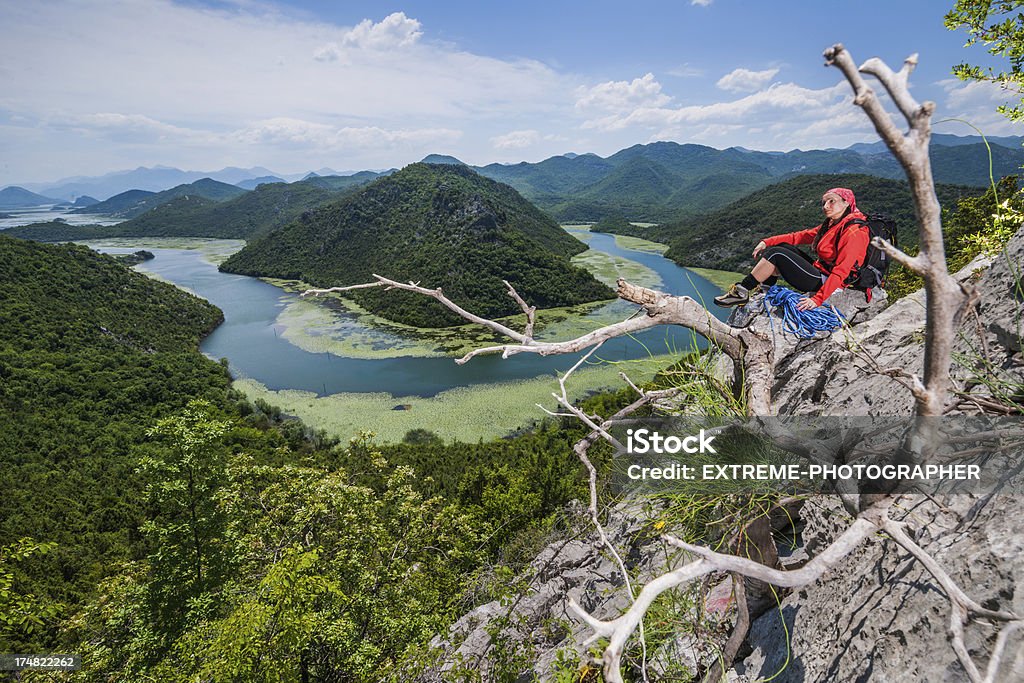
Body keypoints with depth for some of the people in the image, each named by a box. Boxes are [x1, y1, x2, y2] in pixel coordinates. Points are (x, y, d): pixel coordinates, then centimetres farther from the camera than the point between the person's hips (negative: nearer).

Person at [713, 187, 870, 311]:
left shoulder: (854, 232, -18)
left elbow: (840, 272, -26)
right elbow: (802, 236, 13)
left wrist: (818, 299, -35)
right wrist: (767, 242, 3)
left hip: (825, 283, -10)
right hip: (820, 271, 10)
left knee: (776, 254, -17)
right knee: (779, 246, 10)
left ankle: (742, 292, -12)